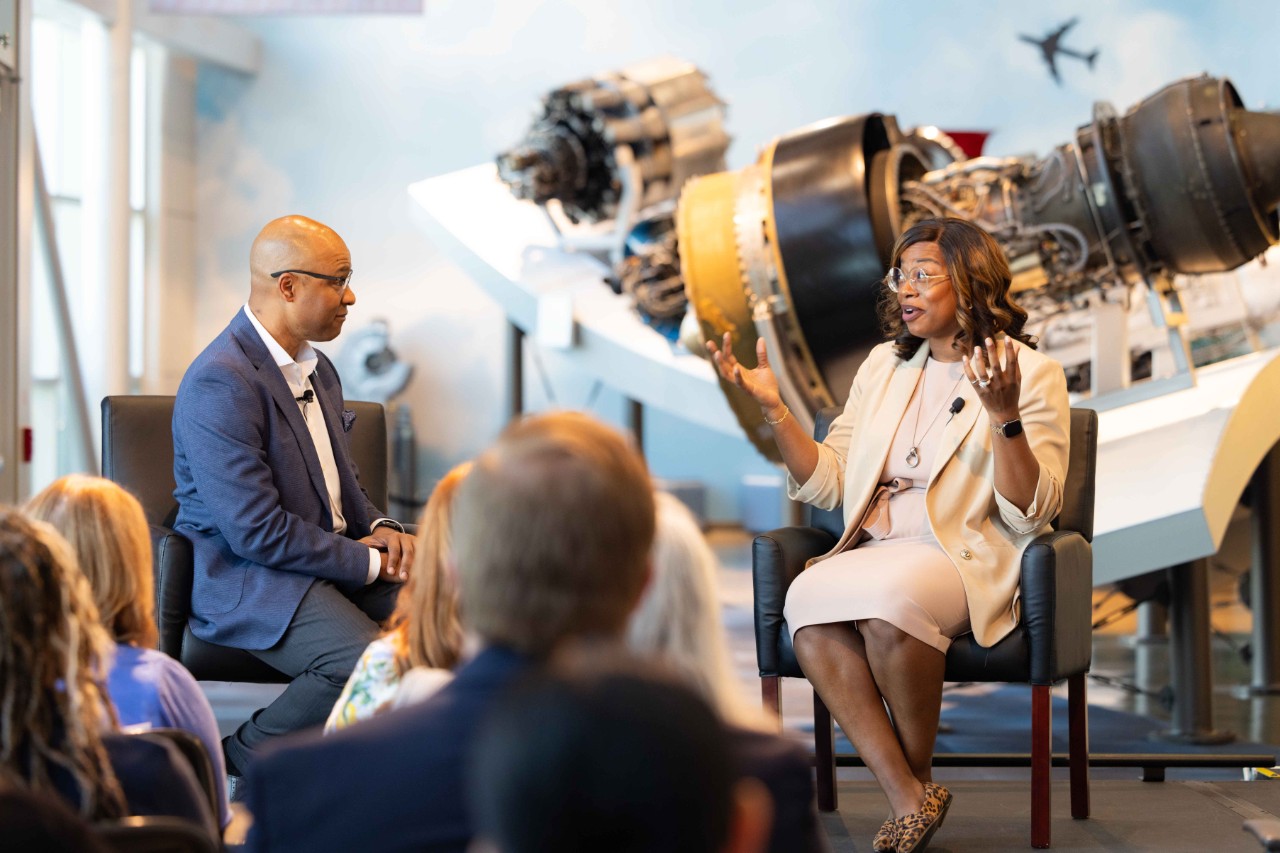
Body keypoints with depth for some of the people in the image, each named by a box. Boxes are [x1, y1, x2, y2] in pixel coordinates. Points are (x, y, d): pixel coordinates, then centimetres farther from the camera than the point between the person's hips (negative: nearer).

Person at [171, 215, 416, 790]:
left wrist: (376, 527, 4)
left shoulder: (316, 369, 14)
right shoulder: (221, 384, -18)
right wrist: (367, 560, -15)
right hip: (243, 577, -9)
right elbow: (257, 531, -22)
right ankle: (239, 764, -9)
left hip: (333, 555, 9)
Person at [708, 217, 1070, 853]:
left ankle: (917, 777, -12)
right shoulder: (885, 365, 18)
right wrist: (772, 408, 4)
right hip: (873, 550, 5)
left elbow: (1029, 513, -9)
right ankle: (909, 800, -26)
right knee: (807, 608, -29)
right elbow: (827, 484, 15)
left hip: (968, 557, -5)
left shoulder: (1032, 374, 0)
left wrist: (1004, 417, -22)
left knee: (889, 601, -37)